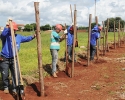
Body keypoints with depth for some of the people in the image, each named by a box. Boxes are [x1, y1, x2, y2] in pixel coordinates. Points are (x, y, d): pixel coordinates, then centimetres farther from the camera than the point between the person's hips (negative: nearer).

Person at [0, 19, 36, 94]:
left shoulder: (18, 36, 7)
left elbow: (26, 38, 13)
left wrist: (33, 36, -3)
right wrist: (7, 25, -38)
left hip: (14, 59, 4)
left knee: (16, 74, -2)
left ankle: (15, 88, 9)